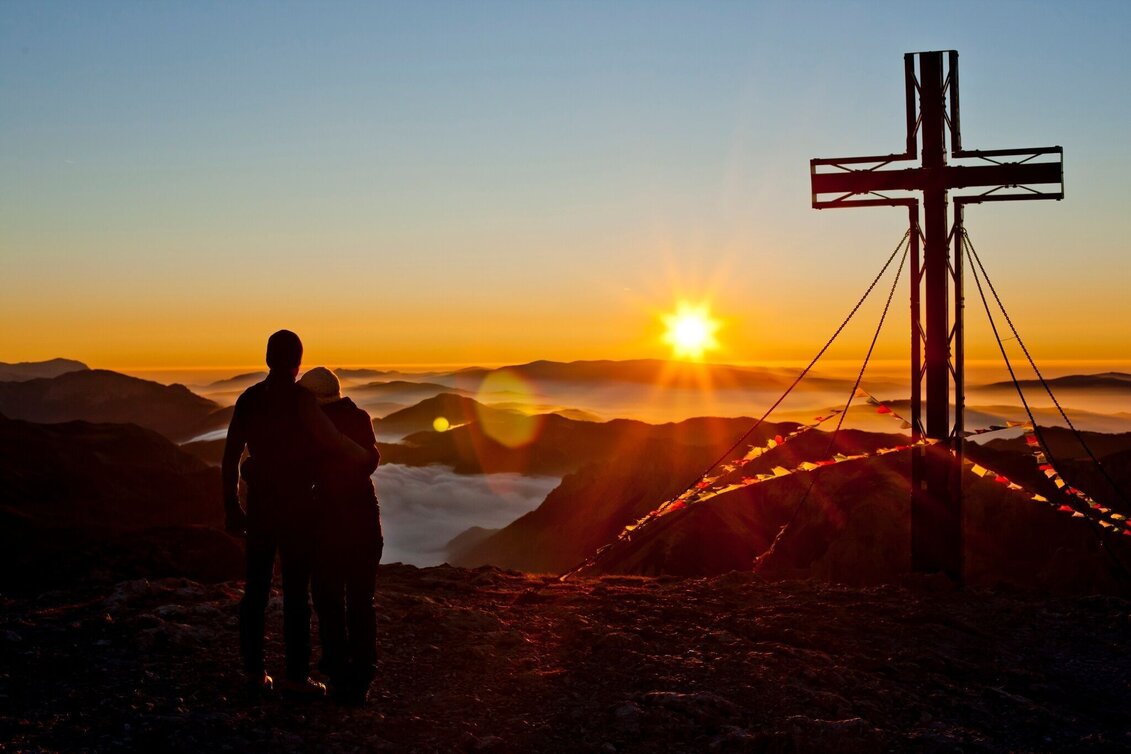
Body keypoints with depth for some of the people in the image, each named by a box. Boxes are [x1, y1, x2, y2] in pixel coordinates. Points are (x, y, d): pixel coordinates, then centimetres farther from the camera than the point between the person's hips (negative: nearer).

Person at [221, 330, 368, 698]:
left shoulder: (249, 399, 6)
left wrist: (232, 507, 14)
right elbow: (331, 440, -22)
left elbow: (230, 457, 8)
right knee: (296, 592, -1)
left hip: (260, 503, 6)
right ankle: (296, 676, 2)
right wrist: (366, 456, -3)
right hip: (295, 505, -5)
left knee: (255, 589, 11)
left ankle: (254, 671, 16)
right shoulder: (299, 399, -12)